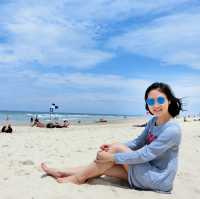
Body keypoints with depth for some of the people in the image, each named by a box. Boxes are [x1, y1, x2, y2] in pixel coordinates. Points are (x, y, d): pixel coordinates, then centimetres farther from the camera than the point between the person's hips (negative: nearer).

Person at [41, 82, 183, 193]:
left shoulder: (172, 130, -24)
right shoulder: (153, 121, 3)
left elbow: (144, 155, -26)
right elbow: (138, 143, 8)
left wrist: (112, 157, -21)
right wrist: (112, 147, -8)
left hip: (158, 180, -7)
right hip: (148, 172, 7)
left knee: (117, 148, -18)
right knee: (109, 157, -6)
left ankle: (79, 177, -4)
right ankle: (64, 173, 6)